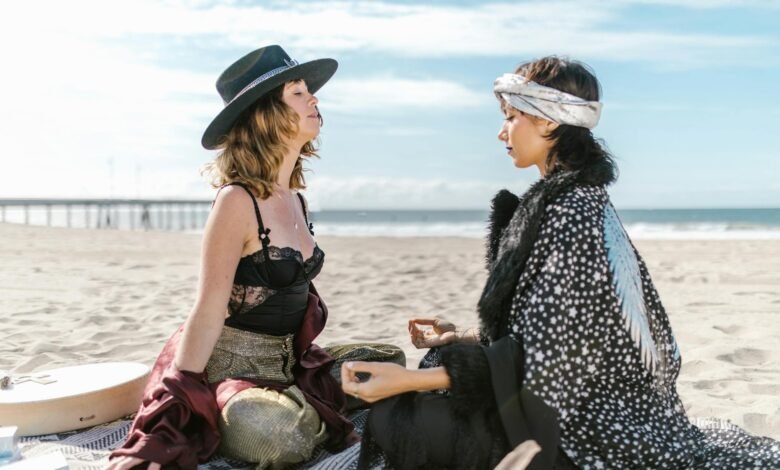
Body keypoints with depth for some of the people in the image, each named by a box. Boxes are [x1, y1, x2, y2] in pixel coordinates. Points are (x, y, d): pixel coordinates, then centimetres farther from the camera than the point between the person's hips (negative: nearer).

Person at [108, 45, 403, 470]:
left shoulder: (295, 199, 6)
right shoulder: (238, 200, -20)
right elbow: (208, 314, -22)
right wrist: (166, 424, -24)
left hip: (287, 361, 8)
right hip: (231, 366, -8)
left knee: (389, 364, 10)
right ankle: (210, 424, -4)